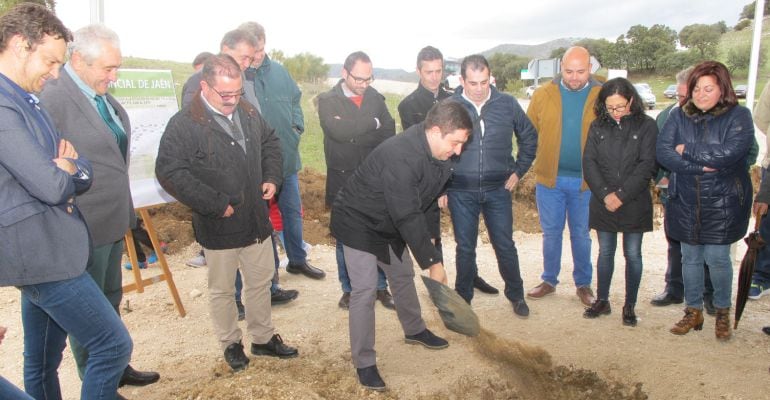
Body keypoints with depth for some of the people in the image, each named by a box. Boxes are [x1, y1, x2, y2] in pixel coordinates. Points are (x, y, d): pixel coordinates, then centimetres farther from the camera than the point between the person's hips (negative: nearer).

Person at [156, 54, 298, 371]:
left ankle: (263, 337, 37)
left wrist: (271, 178, 3)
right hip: (219, 226, -5)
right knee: (222, 290, 12)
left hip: (257, 219, 6)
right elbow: (169, 172, -21)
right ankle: (230, 343, 34)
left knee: (261, 281, 18)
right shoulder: (184, 125, -17)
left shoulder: (248, 113, 3)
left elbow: (270, 143, 19)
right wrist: (216, 204, -21)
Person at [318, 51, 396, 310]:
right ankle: (349, 289, 24)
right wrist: (373, 123, -12)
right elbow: (338, 130, -21)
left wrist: (355, 137, -12)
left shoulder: (376, 98, 6)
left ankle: (380, 287, 23)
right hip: (343, 181, -2)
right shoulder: (328, 100, -3)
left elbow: (389, 133, -2)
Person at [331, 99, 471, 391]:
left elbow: (426, 201, 4)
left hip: (391, 224, 9)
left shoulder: (437, 154, -8)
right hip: (359, 224, -9)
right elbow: (408, 216, -36)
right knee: (365, 290, -10)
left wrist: (429, 236, 2)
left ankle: (414, 330, 44)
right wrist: (432, 261, -30)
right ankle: (364, 363, 4)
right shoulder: (401, 157, -37)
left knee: (403, 275, 21)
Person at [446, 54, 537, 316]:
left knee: (505, 246, 10)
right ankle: (463, 298, 28)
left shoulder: (507, 104, -3)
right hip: (461, 193, -1)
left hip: (498, 189, 1)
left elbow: (529, 137, 11)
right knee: (465, 248, 10)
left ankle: (516, 295, 31)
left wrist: (519, 170, 6)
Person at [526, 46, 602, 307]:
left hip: (586, 180, 0)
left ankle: (583, 284, 27)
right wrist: (535, 164, -8)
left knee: (581, 235, 12)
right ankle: (549, 280, 27)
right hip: (549, 178, 1)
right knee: (551, 233, 12)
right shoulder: (543, 94, -2)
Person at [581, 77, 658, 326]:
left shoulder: (646, 126, -3)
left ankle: (630, 306, 17)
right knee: (605, 252, 11)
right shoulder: (598, 126, 4)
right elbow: (589, 163, -2)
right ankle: (602, 300, 23)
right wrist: (605, 194, -13)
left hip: (634, 203, -2)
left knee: (632, 254, 6)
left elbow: (647, 166, -9)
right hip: (603, 202, 2)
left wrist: (621, 195, -15)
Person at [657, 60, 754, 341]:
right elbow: (663, 152, -10)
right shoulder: (679, 116, 3)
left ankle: (722, 312, 27)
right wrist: (702, 165, -19)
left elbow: (730, 152, -21)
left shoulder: (738, 116, -5)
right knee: (690, 258, 12)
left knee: (717, 258, 4)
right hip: (685, 202, 3)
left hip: (722, 204, -3)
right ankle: (693, 311, 28)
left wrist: (686, 151, -13)